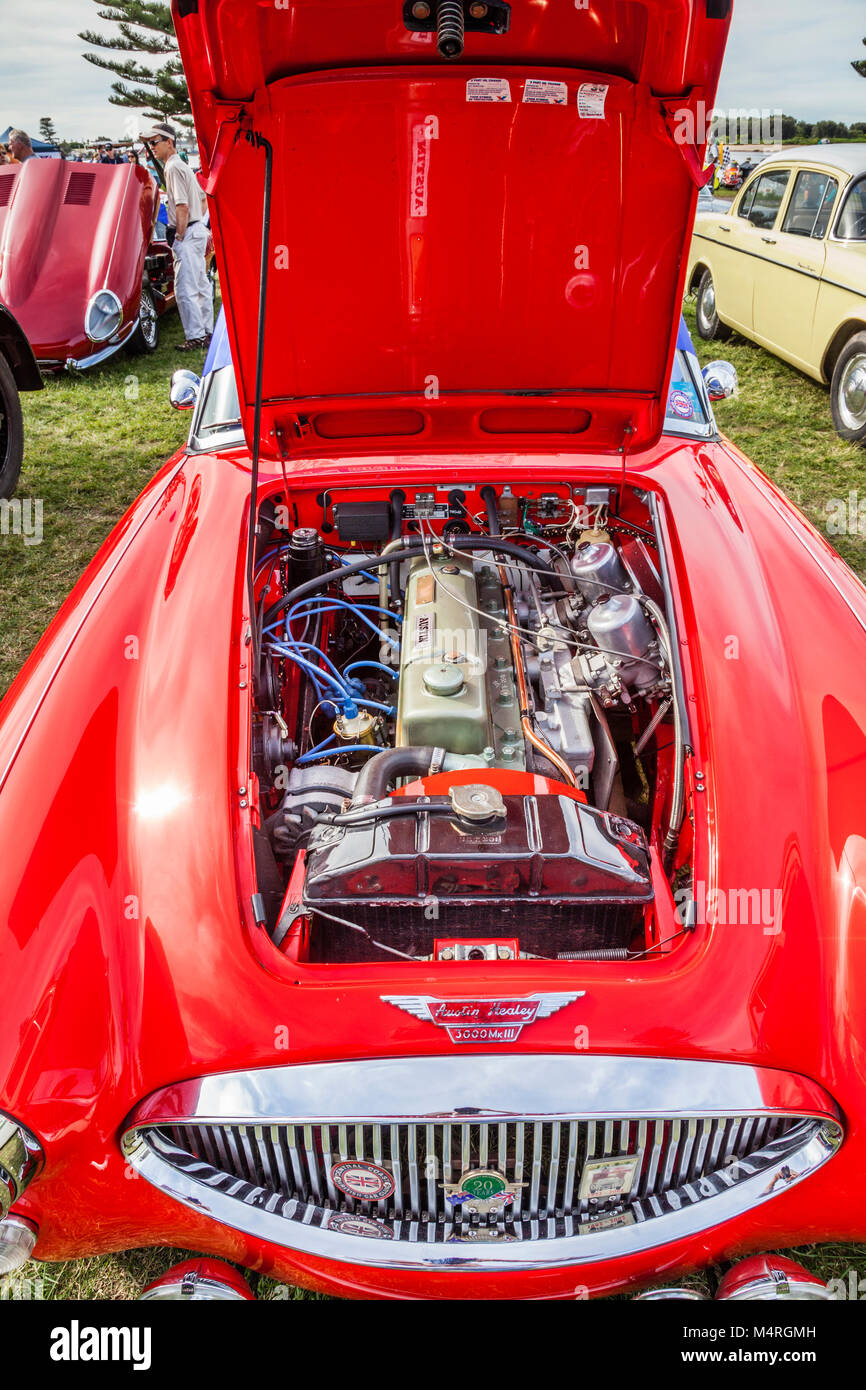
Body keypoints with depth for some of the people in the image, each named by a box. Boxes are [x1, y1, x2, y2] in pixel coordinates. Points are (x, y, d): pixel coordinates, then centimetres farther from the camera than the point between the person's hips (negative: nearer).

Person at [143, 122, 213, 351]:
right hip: (198, 229, 11)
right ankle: (207, 332, 19)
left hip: (187, 232, -11)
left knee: (185, 289, -10)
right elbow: (203, 200, 23)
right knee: (201, 285, 13)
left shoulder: (173, 168, -13)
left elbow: (183, 207, -20)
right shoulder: (183, 166, 18)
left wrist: (179, 237, -15)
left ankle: (196, 336, -8)